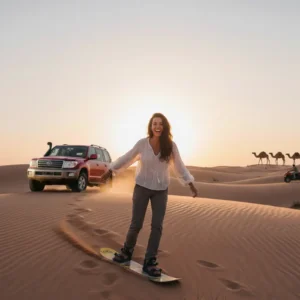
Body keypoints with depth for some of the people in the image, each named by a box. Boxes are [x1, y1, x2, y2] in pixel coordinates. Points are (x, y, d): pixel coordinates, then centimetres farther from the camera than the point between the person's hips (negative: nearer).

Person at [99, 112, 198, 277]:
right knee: (136, 224, 3)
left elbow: (179, 166, 2)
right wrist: (110, 171, 8)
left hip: (161, 190, 1)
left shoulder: (171, 146, -10)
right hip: (142, 187, -1)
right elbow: (126, 158, 1)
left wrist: (191, 184, 3)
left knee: (157, 226, -2)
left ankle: (149, 262, 10)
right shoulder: (142, 143, -12)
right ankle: (127, 251, 30)